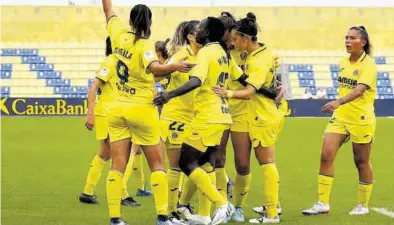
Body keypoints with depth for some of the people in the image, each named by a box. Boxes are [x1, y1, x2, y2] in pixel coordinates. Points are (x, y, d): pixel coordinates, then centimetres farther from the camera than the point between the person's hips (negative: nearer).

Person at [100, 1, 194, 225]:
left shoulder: (119, 36, -1)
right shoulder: (145, 45, -15)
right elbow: (154, 67, -35)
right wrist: (174, 66, -50)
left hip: (118, 109, 5)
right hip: (142, 110, -5)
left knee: (118, 166, 3)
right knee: (157, 164, 5)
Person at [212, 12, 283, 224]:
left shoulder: (258, 62, -23)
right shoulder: (262, 52, 4)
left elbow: (249, 91, -36)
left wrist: (228, 93, -50)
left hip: (263, 118, -9)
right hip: (267, 115, 9)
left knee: (267, 163, -5)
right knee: (265, 161, 16)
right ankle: (272, 204, 25)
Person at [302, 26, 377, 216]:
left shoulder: (368, 64, -14)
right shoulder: (343, 63, 7)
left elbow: (360, 89, -28)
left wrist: (339, 102, -42)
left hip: (361, 119, -6)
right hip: (340, 116, 6)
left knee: (361, 161, 5)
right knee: (326, 155, -6)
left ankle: (363, 205, 20)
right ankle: (322, 203, -4)